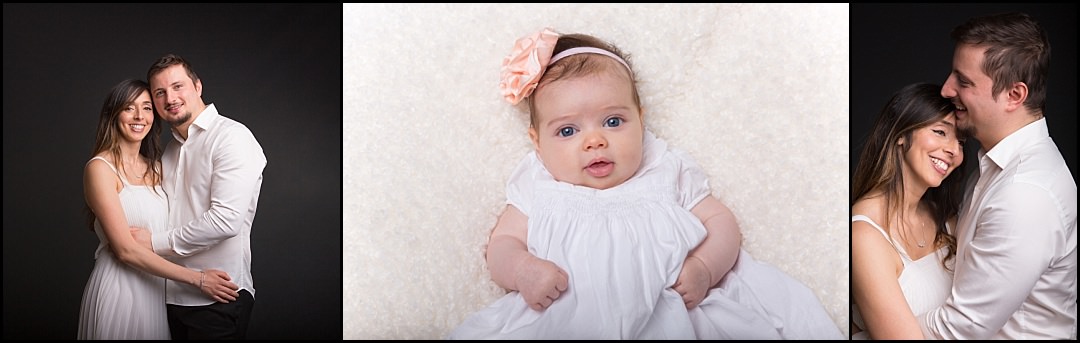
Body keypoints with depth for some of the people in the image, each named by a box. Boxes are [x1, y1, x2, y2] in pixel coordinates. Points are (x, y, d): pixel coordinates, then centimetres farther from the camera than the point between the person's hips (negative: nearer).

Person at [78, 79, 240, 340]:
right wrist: (196, 278, -18)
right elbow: (125, 250, -16)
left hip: (157, 288, 6)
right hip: (119, 287, -6)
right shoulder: (100, 168, -10)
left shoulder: (156, 167, 10)